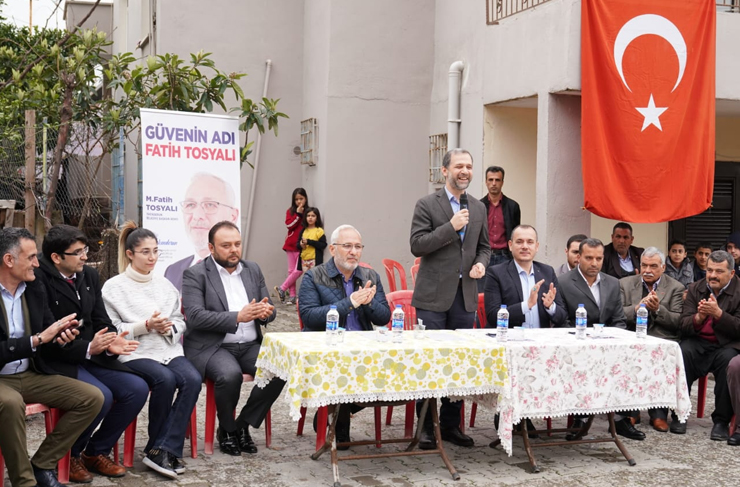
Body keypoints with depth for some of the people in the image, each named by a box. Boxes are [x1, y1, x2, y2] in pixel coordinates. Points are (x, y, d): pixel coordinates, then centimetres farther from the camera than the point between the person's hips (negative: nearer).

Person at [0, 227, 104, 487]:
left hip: (31, 375, 7)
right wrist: (37, 339, -26)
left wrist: (60, 337, -11)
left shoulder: (34, 288, 4)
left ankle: (42, 465, 1)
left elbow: (48, 331, 12)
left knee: (92, 398, -7)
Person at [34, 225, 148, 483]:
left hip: (91, 355, 7)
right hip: (56, 360, -7)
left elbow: (101, 321, 10)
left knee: (138, 389, -9)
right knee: (101, 396, -29)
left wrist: (109, 343, -13)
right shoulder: (38, 279, -16)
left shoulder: (89, 275, 7)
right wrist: (87, 348, -27)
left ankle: (97, 452, 10)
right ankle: (68, 456, -1)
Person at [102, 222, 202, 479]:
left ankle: (162, 450, -21)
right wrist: (146, 326, -14)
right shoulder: (114, 287, 2)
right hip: (134, 353, -4)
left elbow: (180, 321, 18)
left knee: (192, 379, -26)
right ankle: (164, 447, -13)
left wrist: (169, 327, -5)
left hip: (169, 349, 5)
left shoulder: (165, 285, 17)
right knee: (165, 379, -32)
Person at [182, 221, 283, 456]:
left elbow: (269, 310, 15)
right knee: (230, 374, -35)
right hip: (212, 347, -5)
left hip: (250, 345, 5)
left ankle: (243, 425, -3)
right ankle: (226, 430, -5)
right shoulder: (196, 274, -2)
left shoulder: (253, 270, 14)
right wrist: (237, 317, -24)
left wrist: (265, 312, -11)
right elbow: (195, 316, -15)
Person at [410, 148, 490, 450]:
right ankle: (426, 426, 9)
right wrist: (451, 227, -19)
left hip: (465, 295, 5)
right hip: (434, 295, -5)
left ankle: (451, 424, 20)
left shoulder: (479, 208, 13)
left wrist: (481, 263, -1)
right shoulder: (427, 205, -3)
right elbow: (417, 245, -11)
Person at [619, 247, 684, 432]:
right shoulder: (625, 284, 14)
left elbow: (678, 322, 1)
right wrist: (638, 307, -13)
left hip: (662, 340, -1)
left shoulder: (675, 288, 10)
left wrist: (657, 309, -15)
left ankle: (658, 413, -20)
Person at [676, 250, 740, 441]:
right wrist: (698, 317, -21)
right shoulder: (695, 289, 8)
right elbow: (684, 326, 1)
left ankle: (721, 421, -20)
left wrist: (718, 313, -26)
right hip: (698, 343, 2)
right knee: (681, 353, -30)